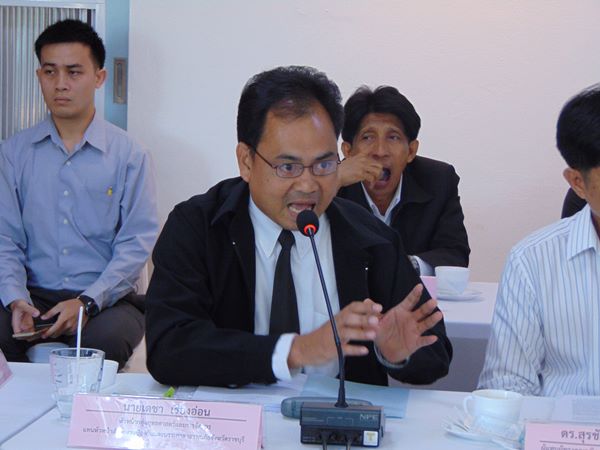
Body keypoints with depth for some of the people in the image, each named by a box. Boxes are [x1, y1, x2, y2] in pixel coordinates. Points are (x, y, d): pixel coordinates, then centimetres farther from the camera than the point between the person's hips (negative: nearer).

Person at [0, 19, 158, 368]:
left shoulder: (130, 156, 3)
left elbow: (137, 244, -4)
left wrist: (87, 302, -18)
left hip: (107, 300, -1)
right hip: (34, 296, 1)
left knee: (104, 339, -34)